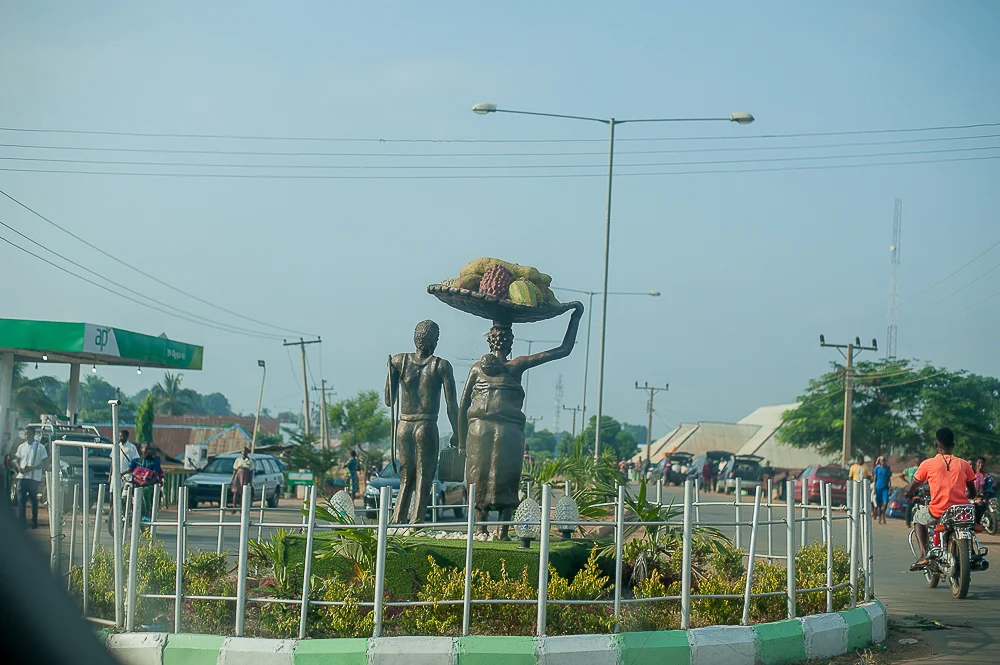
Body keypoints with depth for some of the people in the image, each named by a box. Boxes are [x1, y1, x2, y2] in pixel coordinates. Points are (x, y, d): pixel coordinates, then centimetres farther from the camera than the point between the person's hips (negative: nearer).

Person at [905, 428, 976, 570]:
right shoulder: (964, 464, 8)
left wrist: (911, 495, 34)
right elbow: (972, 494, 15)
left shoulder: (928, 464, 2)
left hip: (938, 513, -2)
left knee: (918, 517, 30)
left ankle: (924, 555, 13)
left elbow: (910, 490, 10)